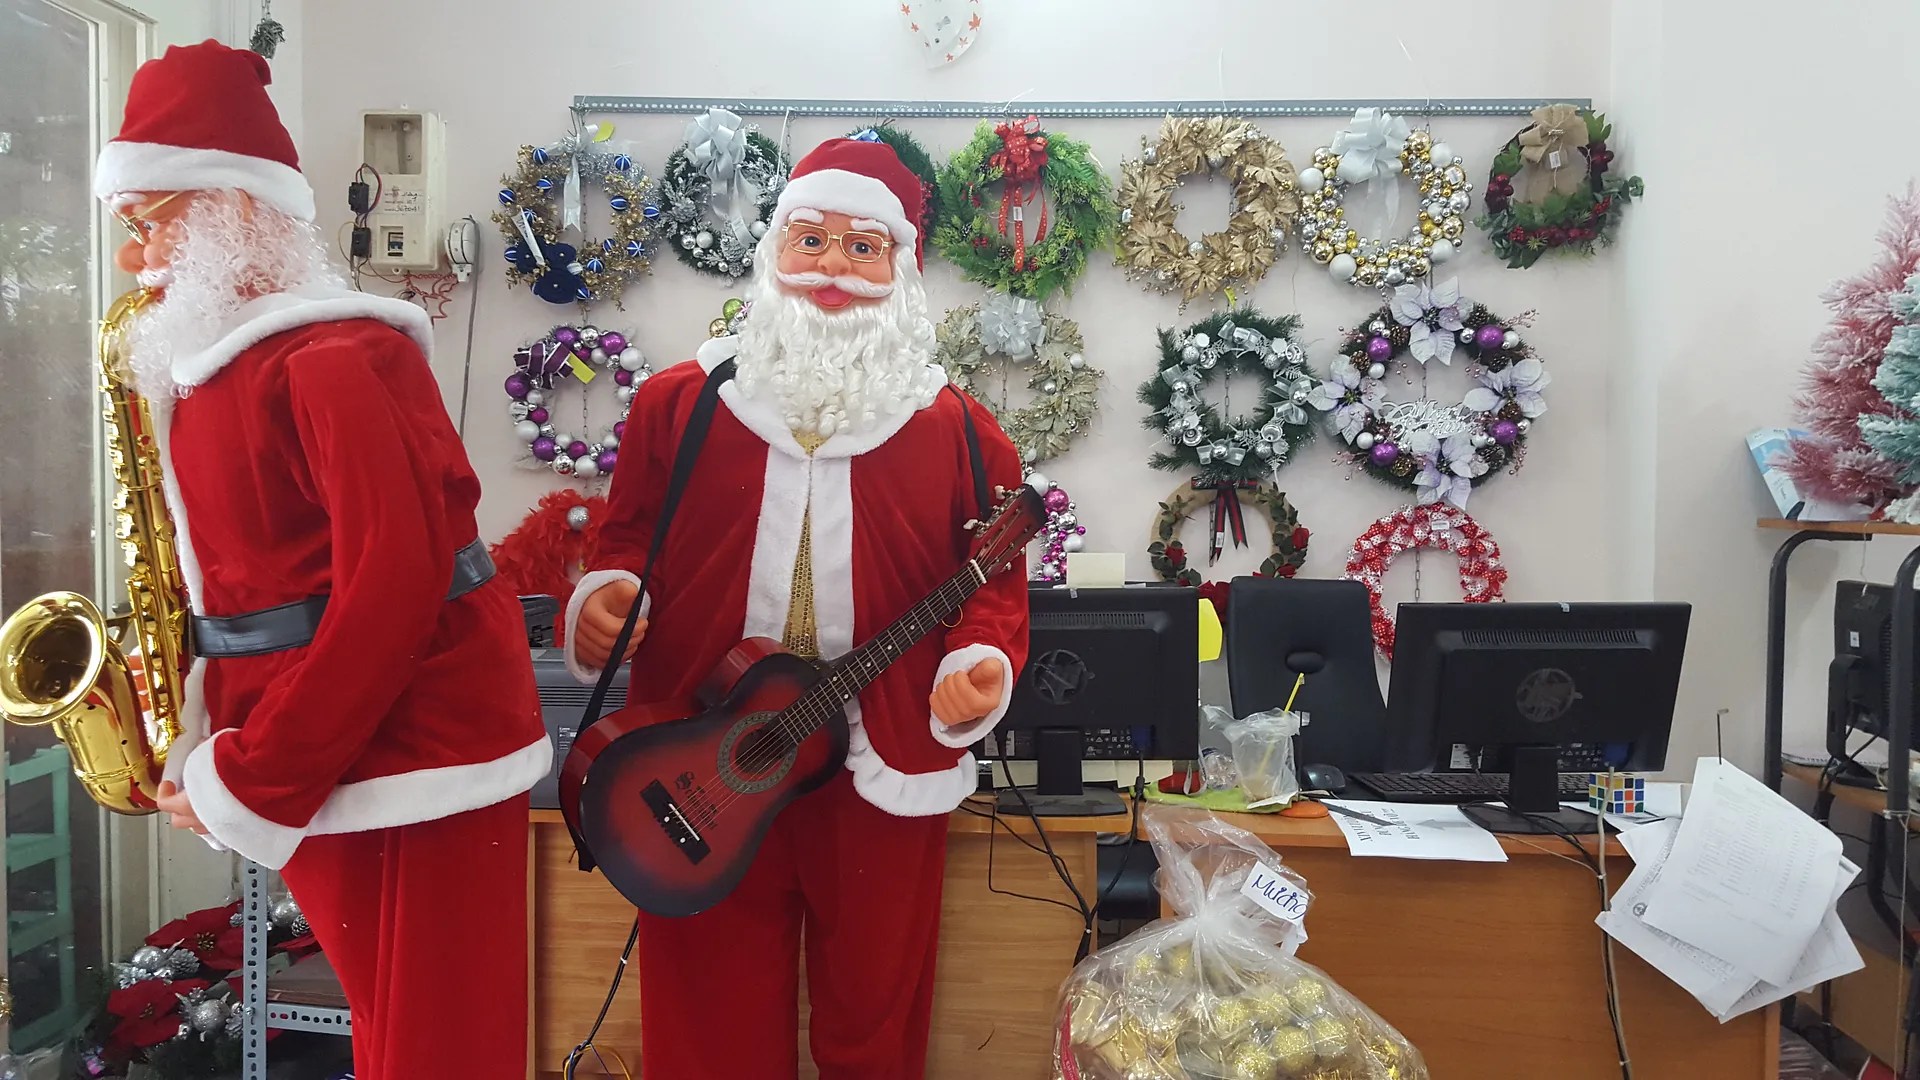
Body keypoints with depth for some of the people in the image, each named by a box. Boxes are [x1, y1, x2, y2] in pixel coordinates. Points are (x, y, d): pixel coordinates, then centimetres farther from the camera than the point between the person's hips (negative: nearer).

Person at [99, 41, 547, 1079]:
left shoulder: (340, 360, -16)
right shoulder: (215, 369, 14)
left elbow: (393, 588, -24)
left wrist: (245, 785, -17)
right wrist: (197, 722, 3)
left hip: (418, 760, -9)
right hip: (323, 774, 9)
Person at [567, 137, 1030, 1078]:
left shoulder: (958, 430, 1)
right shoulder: (676, 403, 4)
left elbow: (993, 581, 3)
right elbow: (627, 540, 10)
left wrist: (983, 660, -16)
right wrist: (607, 597, -11)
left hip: (883, 770, 0)